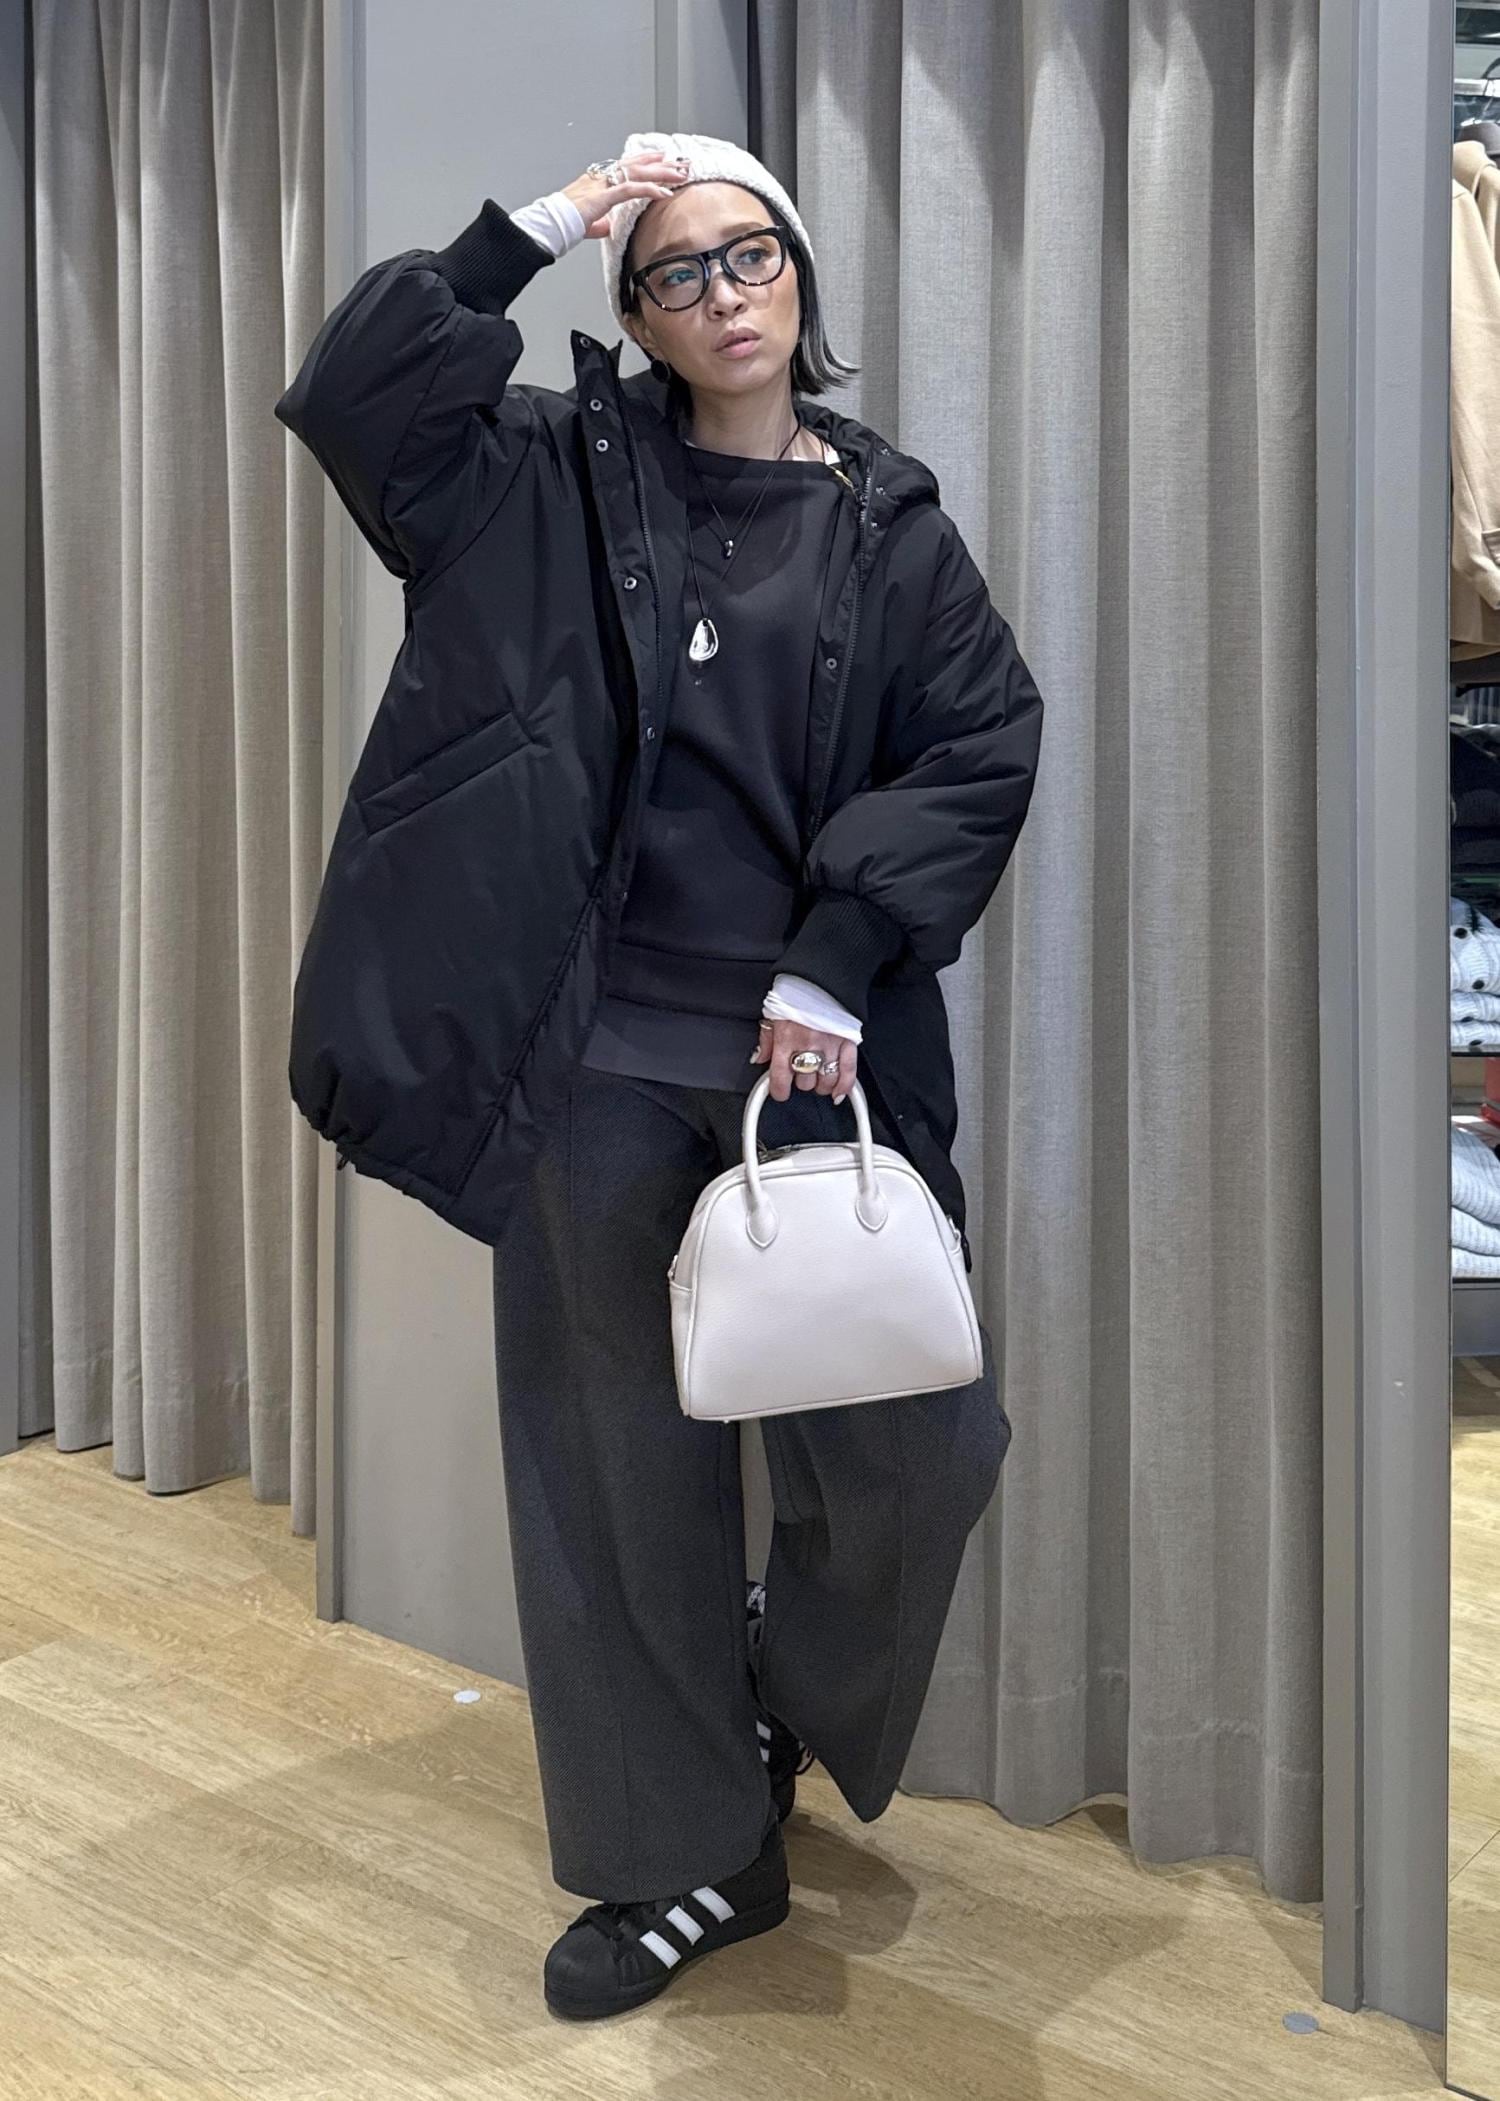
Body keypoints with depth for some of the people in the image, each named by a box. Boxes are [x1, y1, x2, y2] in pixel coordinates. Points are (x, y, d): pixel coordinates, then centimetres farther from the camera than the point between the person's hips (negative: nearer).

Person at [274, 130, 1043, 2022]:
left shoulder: (888, 521, 8)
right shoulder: (565, 477, 9)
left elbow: (985, 743, -2)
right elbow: (358, 397, -1)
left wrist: (837, 958, -13)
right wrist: (531, 230, -3)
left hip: (819, 1057, 0)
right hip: (604, 1062, 0)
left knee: (914, 1453, -3)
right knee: (626, 1460, 7)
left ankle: (784, 1713, 30)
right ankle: (691, 1858, 26)